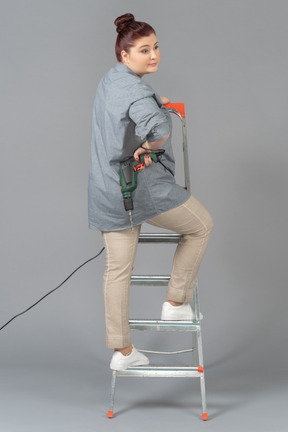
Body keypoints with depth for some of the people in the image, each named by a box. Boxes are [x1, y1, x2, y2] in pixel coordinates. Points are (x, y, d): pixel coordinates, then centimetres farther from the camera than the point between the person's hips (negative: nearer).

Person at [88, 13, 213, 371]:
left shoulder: (109, 81, 11)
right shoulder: (135, 90, -19)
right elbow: (160, 130, -38)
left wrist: (155, 104, 23)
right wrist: (147, 147, -18)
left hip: (107, 190, 9)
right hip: (143, 186, -9)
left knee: (117, 269, 11)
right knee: (201, 225, 15)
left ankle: (121, 351, 19)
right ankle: (176, 302, 21)